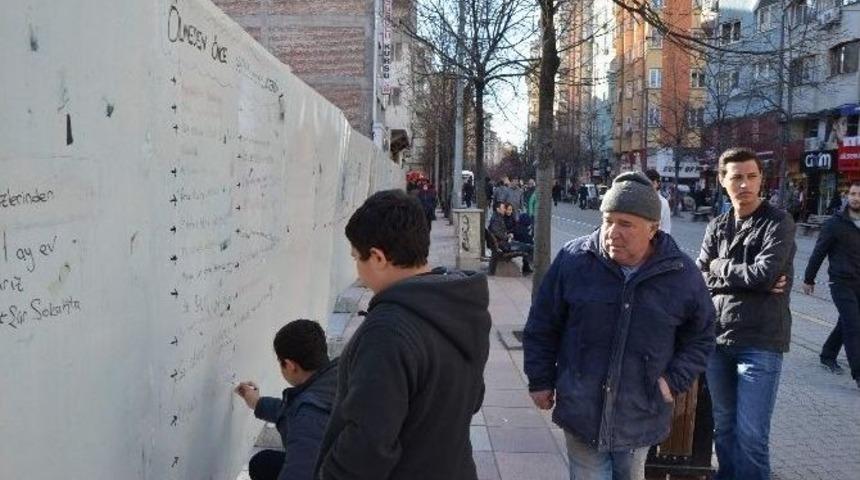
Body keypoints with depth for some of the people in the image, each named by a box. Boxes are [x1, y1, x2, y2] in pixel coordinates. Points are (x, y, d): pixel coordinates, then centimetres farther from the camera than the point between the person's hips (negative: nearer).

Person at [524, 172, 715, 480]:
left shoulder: (683, 274, -7)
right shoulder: (573, 260, -9)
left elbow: (701, 337, 8)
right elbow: (542, 327, 1)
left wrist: (675, 381, -4)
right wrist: (541, 381, 3)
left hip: (641, 417, 1)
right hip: (582, 411, -1)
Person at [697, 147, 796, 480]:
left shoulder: (779, 222, -6)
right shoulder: (717, 226, 8)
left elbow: (766, 273, -19)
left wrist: (720, 268, -5)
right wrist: (748, 279, -13)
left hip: (761, 343, -5)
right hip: (719, 339, 5)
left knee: (751, 434, -2)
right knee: (723, 425, 17)